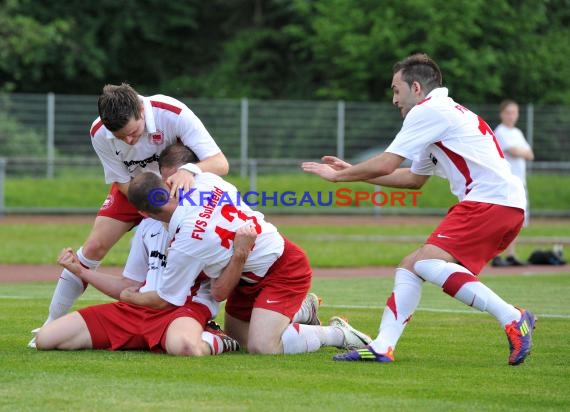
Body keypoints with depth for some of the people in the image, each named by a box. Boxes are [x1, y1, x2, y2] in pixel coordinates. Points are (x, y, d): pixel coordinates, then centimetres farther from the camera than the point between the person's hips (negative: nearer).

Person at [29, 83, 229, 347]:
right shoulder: (100, 134, -27)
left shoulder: (174, 114, -36)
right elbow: (124, 184, -15)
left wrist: (190, 170, -58)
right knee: (94, 246, -9)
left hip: (180, 184, -1)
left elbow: (220, 163, -37)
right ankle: (52, 324, 1)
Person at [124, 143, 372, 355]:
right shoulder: (205, 180, -14)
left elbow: (164, 301, -11)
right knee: (234, 334, 15)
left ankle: (336, 333, -4)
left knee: (261, 347, -22)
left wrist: (130, 297, 8)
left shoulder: (185, 245, -28)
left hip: (284, 272, -9)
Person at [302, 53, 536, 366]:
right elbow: (414, 178, 35)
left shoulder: (429, 110, -4)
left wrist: (338, 175, 10)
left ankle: (513, 319, -24)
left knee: (427, 263, -22)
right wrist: (352, 171, 35)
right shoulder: (444, 114, 26)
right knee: (409, 266, 11)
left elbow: (385, 166, -6)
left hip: (491, 200, -10)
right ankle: (382, 347, 6)